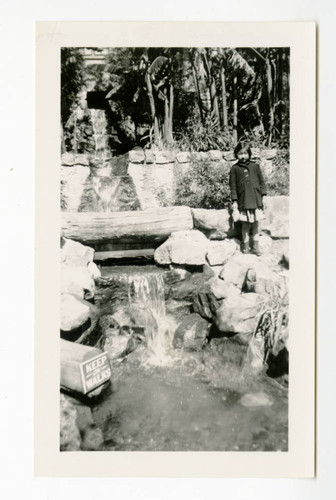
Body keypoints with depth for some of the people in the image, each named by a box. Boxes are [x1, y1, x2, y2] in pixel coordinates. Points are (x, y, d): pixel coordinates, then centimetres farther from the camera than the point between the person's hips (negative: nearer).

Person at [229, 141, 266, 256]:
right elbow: (233, 185, 1)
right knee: (245, 224, 4)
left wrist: (263, 195, 4)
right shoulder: (234, 169, 1)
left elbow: (261, 181, 10)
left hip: (256, 199, 2)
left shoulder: (255, 166, 5)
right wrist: (234, 201, -3)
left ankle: (256, 246, 17)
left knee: (256, 223, 7)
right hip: (243, 201, -1)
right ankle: (245, 246, 18)